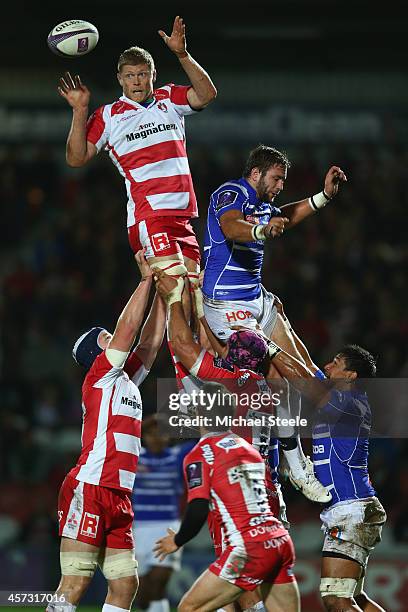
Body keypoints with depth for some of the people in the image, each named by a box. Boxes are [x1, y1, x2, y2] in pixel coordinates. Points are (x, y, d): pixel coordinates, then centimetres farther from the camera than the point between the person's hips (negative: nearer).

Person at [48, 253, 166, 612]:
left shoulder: (127, 380, 21)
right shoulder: (101, 374, 0)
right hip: (88, 490, -9)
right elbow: (128, 328, -6)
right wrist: (147, 279, 0)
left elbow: (151, 340, 25)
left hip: (119, 498, 9)